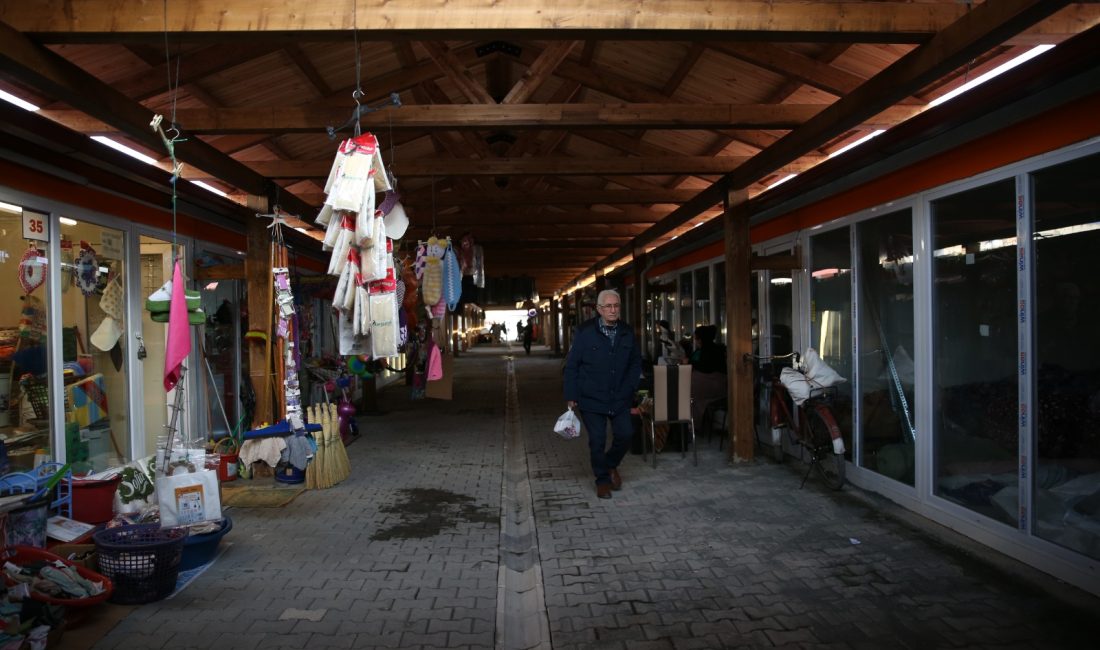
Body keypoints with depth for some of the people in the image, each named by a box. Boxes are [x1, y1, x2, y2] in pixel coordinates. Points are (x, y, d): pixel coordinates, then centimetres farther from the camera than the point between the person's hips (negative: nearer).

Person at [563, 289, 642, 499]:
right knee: (597, 440, 1)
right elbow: (571, 365, -6)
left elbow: (636, 362, 13)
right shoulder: (585, 332, -8)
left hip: (620, 398, 3)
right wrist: (571, 396, -8)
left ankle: (611, 465, 30)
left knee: (625, 434, 0)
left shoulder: (627, 333, 3)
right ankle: (602, 480, 21)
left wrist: (630, 386, 1)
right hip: (592, 398, -3)